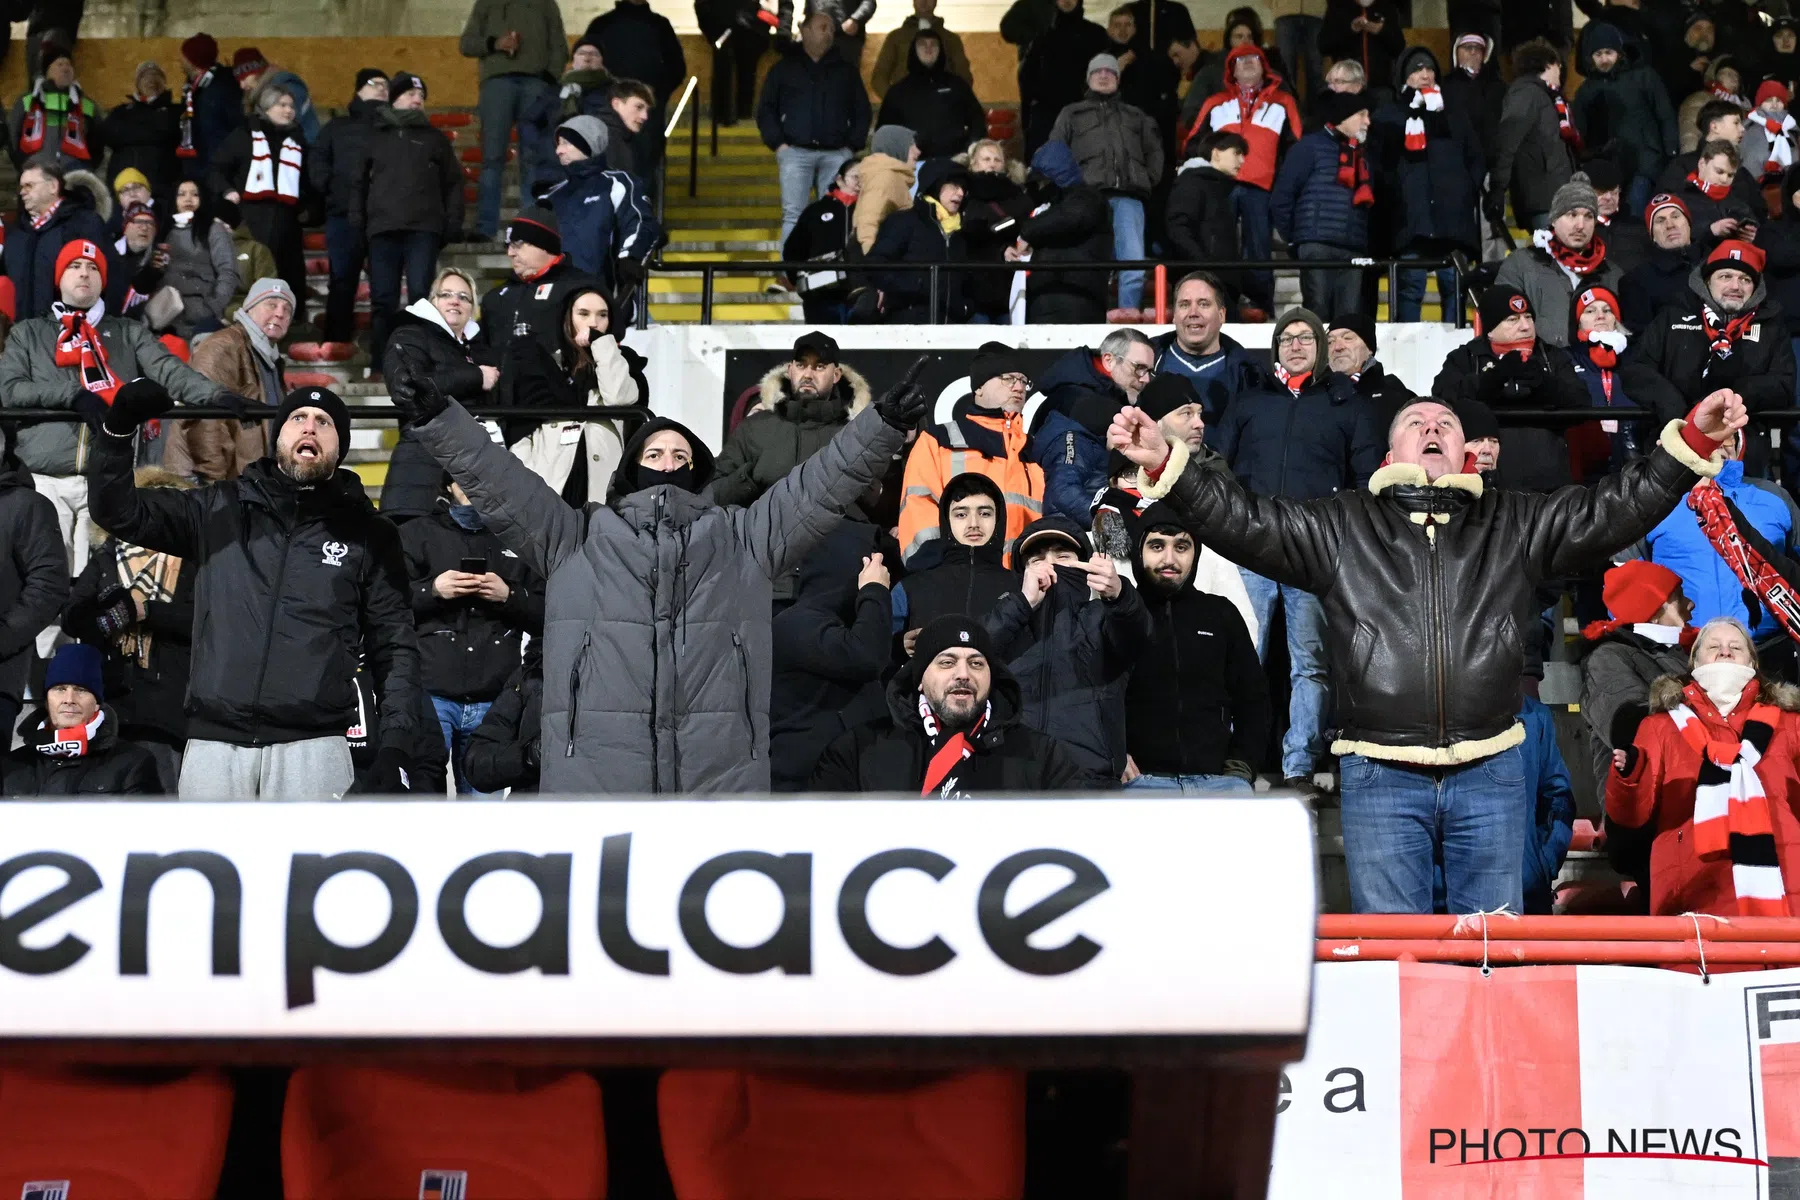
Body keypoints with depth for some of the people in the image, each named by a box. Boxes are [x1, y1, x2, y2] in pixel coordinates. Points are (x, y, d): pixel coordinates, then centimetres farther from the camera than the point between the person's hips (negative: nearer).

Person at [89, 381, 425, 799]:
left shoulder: (366, 534, 11)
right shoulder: (221, 510, 14)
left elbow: (395, 644, 9)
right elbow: (119, 511, 9)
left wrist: (395, 744, -3)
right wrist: (119, 426, -8)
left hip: (311, 748, -1)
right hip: (214, 744, 2)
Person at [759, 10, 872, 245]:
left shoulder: (845, 70, 16)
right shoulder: (784, 68, 11)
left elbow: (862, 111, 16)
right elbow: (766, 109, 9)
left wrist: (853, 146, 4)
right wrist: (777, 144, -3)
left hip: (836, 154, 2)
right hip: (795, 152, -2)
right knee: (793, 215, -8)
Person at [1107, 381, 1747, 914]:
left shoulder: (1513, 524, 13)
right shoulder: (1340, 527, 10)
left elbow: (1615, 508, 6)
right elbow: (1244, 522, 2)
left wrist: (1692, 440, -8)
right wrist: (1166, 464, -13)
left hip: (1489, 772, 1)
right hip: (1381, 776, -1)